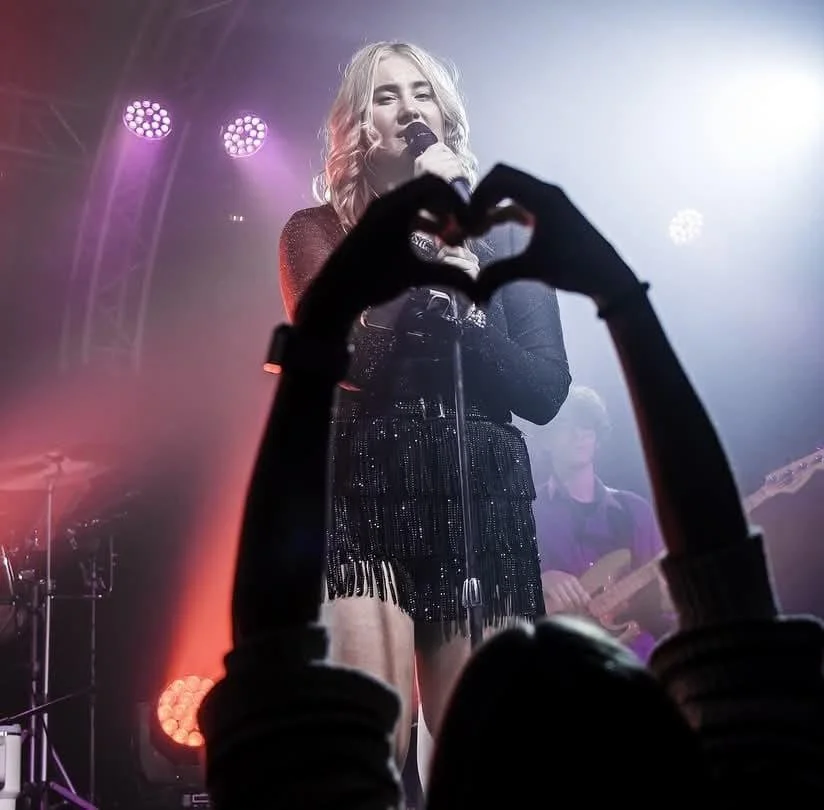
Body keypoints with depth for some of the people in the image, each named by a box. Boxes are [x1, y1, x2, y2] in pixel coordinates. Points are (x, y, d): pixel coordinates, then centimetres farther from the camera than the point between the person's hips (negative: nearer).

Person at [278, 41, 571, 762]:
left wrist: (466, 305, -9)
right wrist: (420, 221, -8)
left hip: (481, 500, 2)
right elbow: (343, 352, -10)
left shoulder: (499, 235, 12)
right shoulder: (317, 232, 8)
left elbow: (545, 390, 5)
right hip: (361, 496, -2)